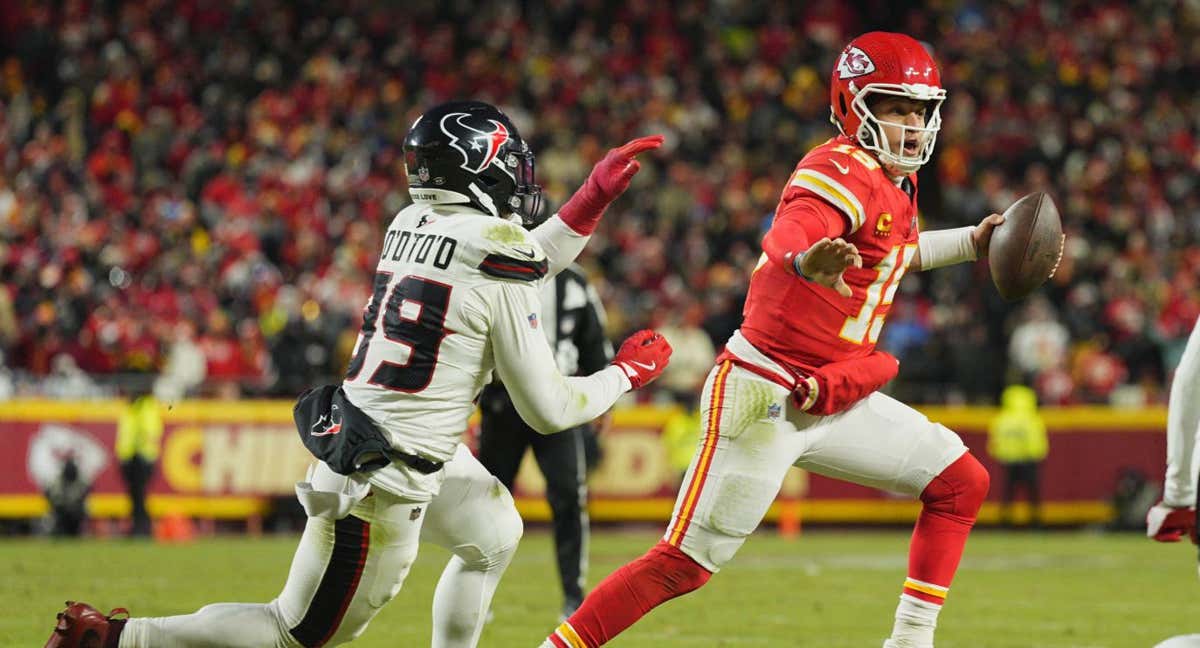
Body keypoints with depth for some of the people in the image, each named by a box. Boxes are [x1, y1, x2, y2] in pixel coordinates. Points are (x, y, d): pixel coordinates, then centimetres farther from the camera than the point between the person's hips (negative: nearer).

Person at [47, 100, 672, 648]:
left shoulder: (413, 225, 5)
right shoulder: (491, 254, -18)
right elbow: (548, 410, -11)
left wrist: (595, 195, 20)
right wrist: (627, 372, 5)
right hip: (382, 482, -9)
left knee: (495, 535, 28)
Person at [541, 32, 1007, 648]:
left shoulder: (893, 179, 11)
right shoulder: (842, 173, -18)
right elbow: (785, 238, -41)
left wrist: (969, 243, 29)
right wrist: (807, 262, -64)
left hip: (832, 400, 10)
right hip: (766, 399, -9)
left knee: (960, 482, 8)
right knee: (684, 563, -10)